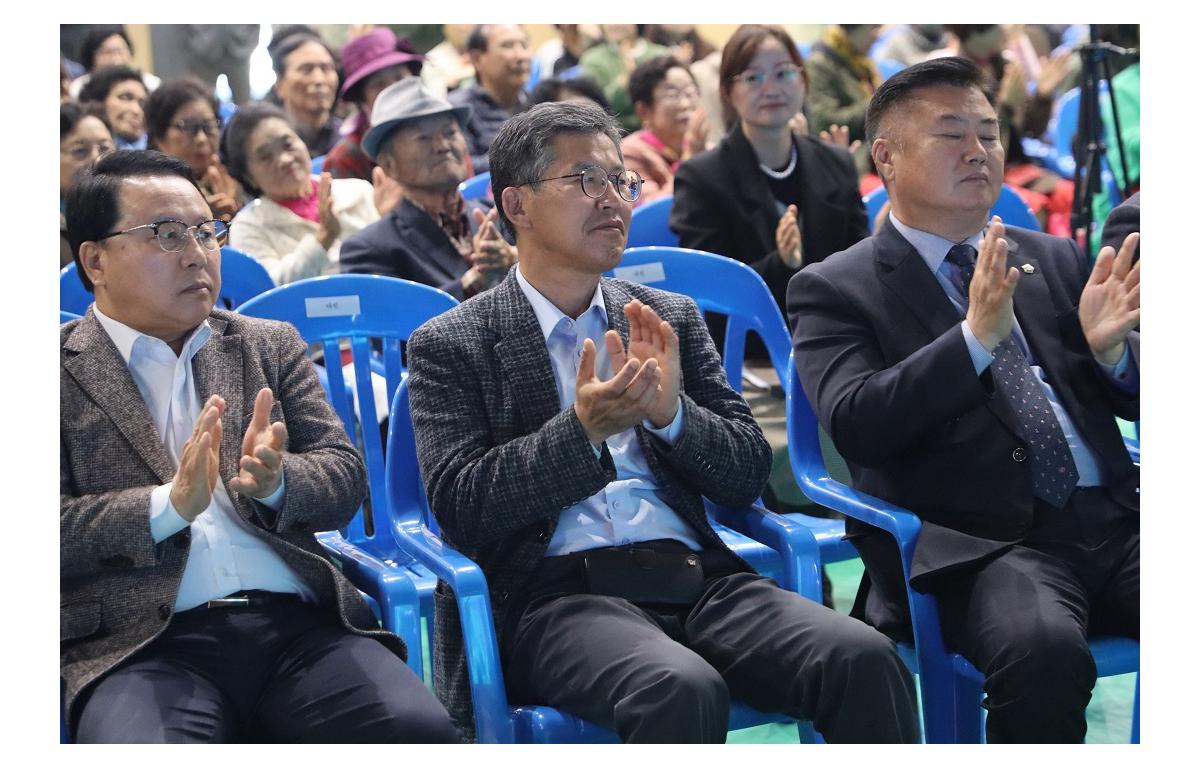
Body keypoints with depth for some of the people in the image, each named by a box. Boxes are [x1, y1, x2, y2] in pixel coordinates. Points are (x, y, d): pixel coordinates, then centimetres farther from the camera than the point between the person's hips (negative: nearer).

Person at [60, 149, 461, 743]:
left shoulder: (272, 347, 21)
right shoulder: (63, 370, 9)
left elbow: (346, 479, 14)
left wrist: (275, 482, -8)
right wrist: (170, 504, -15)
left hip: (299, 625, 3)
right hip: (144, 644, -3)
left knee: (421, 732, -25)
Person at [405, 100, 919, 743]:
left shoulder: (672, 319, 19)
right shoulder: (451, 346, 7)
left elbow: (749, 476, 14)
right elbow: (458, 508, -4)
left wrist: (672, 412, -7)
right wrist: (581, 430, -16)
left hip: (693, 571, 4)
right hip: (555, 592, -4)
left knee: (865, 660, -23)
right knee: (682, 689, -36)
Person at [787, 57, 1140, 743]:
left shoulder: (1055, 260, 21)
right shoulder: (835, 289, 6)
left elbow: (1133, 402, 20)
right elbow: (854, 425, -9)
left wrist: (1109, 348, -3)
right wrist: (977, 336, -18)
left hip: (1112, 516, 5)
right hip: (978, 542, -5)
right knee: (1045, 650, -36)